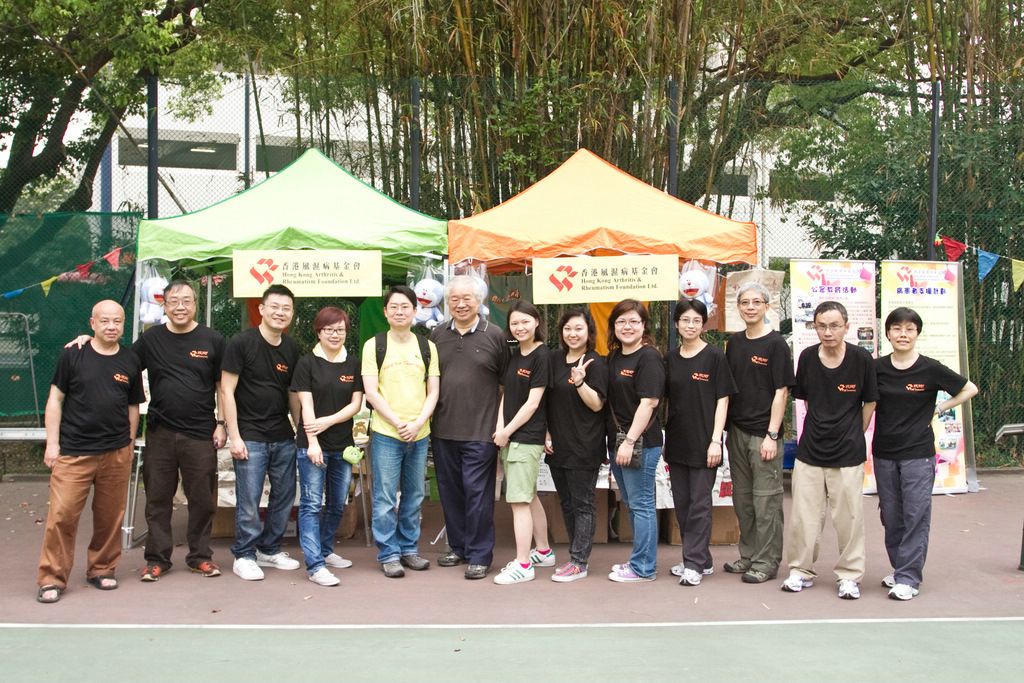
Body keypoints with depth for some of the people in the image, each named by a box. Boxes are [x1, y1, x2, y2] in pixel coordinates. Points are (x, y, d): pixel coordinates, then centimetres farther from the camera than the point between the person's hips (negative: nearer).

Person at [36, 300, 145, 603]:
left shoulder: (130, 362, 7)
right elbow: (55, 400, 1)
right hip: (73, 452, -3)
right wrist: (52, 443, -4)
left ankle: (102, 569, 25)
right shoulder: (72, 356, -1)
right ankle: (52, 579, 6)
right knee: (62, 515, -6)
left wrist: (128, 444, 12)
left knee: (110, 517, 9)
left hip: (116, 453, 3)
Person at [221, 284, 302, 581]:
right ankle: (244, 556, 14)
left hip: (283, 436, 6)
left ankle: (270, 549, 27)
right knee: (249, 501, -2)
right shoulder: (241, 343, -8)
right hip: (250, 436, -5)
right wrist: (234, 436, -12)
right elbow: (227, 391, -8)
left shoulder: (291, 349, 8)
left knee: (285, 496, 11)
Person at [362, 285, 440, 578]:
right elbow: (371, 392, -5)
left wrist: (418, 423, -9)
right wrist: (398, 423, -13)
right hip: (385, 433, -3)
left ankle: (409, 548, 24)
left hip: (419, 434, 3)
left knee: (414, 496, 12)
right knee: (385, 498, 0)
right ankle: (388, 554, 10)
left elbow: (433, 392, 6)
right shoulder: (374, 345, -1)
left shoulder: (427, 347, 8)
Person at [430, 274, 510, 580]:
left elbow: (506, 382, 3)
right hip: (443, 429, 4)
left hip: (480, 431, -4)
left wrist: (501, 422, -1)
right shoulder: (437, 336, 9)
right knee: (450, 492, 12)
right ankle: (458, 546, 27)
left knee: (477, 493, -2)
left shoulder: (495, 335, -1)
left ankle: (479, 555, 8)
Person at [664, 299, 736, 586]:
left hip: (702, 443, -5)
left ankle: (695, 564, 3)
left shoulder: (714, 357, -5)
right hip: (677, 442, 6)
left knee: (699, 504, -2)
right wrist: (663, 439, 11)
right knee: (681, 503, 10)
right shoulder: (671, 359, 9)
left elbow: (722, 400, -6)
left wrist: (715, 440, -12)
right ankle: (700, 558, 23)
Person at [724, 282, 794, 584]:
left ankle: (767, 562, 9)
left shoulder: (776, 344, -7)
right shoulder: (734, 342, 10)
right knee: (742, 498, 14)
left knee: (766, 500, -1)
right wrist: (725, 427, 10)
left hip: (763, 433, -6)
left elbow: (781, 392, -10)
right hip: (737, 431, 6)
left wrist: (772, 435, -15)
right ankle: (748, 555, 26)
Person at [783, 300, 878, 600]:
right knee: (803, 516, 7)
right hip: (809, 450, 2)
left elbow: (869, 403, 3)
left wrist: (853, 435, 8)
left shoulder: (862, 359, -9)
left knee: (848, 517, 4)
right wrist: (820, 426, 9)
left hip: (848, 454, -2)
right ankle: (801, 570, 23)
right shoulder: (807, 357, -3)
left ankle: (849, 576, 20)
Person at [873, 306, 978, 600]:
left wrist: (938, 410, 0)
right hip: (884, 453, 3)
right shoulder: (877, 368, 1)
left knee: (916, 515, -5)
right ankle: (899, 568, 23)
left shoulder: (930, 369, -5)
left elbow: (969, 389, 6)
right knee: (891, 516, 9)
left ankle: (909, 578, 0)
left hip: (918, 454, -3)